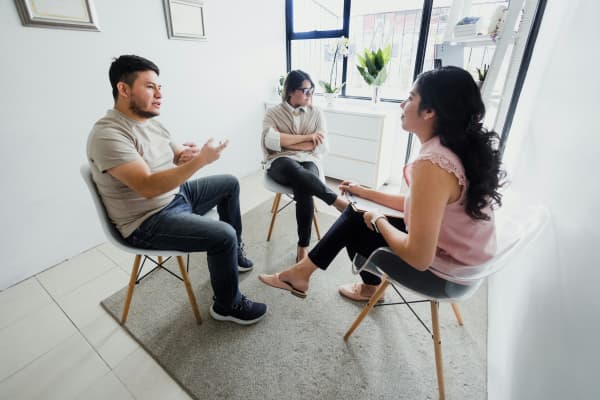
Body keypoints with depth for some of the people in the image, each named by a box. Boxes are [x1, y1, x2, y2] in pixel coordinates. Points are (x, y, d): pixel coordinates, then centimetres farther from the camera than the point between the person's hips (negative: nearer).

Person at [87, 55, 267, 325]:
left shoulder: (150, 121, 7)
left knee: (230, 183, 16)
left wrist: (187, 154, -12)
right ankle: (228, 306, 1)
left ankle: (234, 249, 29)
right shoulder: (108, 134, -22)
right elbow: (148, 187, -32)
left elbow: (176, 155, 13)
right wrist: (200, 160, -35)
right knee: (223, 235, -26)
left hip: (176, 195, 10)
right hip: (148, 222, -9)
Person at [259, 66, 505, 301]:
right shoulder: (454, 148, -1)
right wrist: (364, 193, 11)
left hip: (444, 270, -8)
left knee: (355, 226, 6)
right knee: (355, 213, 7)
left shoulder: (432, 164, -32)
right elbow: (415, 205, 9)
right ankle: (303, 271, 18)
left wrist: (378, 220, -14)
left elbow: (419, 257, -31)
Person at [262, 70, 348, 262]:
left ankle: (303, 247, -25)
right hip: (280, 162, -1)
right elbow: (269, 141, -10)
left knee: (303, 187, -35)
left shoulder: (316, 113, 13)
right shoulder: (273, 113, 9)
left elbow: (321, 147, 1)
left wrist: (285, 141, -4)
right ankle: (340, 202, -30)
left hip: (308, 161, 1)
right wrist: (307, 137, -9)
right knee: (297, 171, -40)